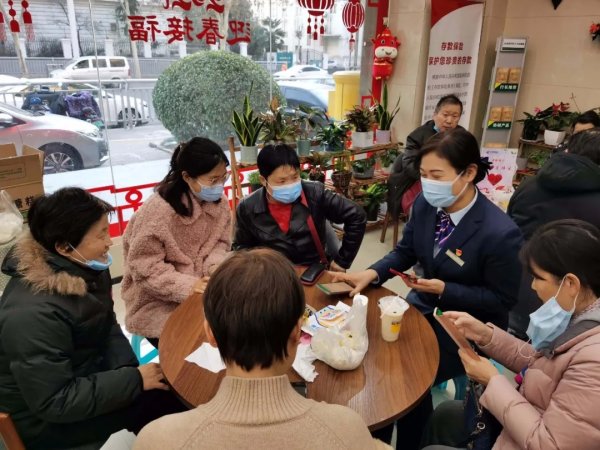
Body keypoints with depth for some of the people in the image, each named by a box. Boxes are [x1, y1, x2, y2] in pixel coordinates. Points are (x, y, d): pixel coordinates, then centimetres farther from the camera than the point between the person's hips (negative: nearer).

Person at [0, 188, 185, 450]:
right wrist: (133, 380, -24)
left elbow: (107, 327, 4)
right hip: (44, 419, -7)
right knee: (164, 397, -14)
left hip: (83, 376, 7)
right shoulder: (32, 314, -32)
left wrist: (127, 369, -12)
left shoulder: (85, 270, -7)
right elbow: (54, 402, -28)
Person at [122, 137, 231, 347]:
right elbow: (144, 268, -21)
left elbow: (221, 243, 2)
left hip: (202, 293, 6)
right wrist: (187, 286, -30)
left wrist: (216, 268, -19)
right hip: (159, 304, -5)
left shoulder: (218, 201, -4)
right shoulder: (158, 211, -25)